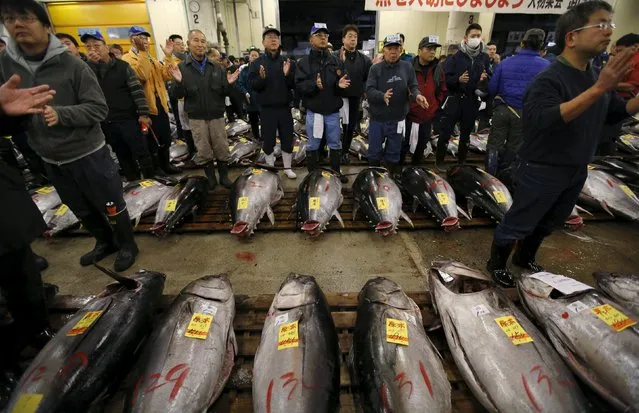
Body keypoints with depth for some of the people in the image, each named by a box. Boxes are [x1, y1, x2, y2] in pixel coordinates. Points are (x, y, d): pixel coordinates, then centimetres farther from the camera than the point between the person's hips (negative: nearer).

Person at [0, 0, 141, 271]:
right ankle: (106, 242, 43)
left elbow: (99, 109, -14)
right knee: (83, 211, 21)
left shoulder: (72, 65, -12)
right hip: (51, 160, 6)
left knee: (112, 206, 8)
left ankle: (127, 245, 30)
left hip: (88, 155, -5)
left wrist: (60, 114, -27)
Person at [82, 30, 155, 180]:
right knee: (123, 156, 13)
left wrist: (143, 113, -12)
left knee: (141, 152, -1)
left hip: (128, 118, -4)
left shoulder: (122, 66, -2)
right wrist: (91, 63, -9)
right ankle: (134, 182, 25)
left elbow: (137, 90, -6)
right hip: (106, 123, 4)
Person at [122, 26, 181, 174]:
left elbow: (166, 76, 5)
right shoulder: (128, 58, -7)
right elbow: (141, 75, -25)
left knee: (165, 137, 16)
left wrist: (167, 57, -5)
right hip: (147, 106, -7)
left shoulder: (151, 58, 18)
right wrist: (142, 51, -24)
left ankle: (165, 164, 31)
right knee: (152, 141, 1)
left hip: (160, 103, 7)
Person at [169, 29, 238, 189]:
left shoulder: (216, 68, 4)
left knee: (222, 148, 6)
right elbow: (178, 95, -4)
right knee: (203, 150, 6)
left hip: (217, 115, 1)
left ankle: (224, 176, 22)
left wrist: (228, 84, -16)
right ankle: (211, 178, 21)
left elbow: (224, 93, 3)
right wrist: (178, 82, -23)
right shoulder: (182, 68, -1)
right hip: (196, 118, -1)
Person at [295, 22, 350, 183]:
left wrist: (341, 84, -15)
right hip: (313, 111, -2)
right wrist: (314, 84, -26)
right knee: (313, 145, 7)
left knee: (335, 144, 11)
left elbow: (344, 82, 8)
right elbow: (299, 86, -9)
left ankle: (336, 172, 27)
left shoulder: (336, 61, 8)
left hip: (333, 111, 2)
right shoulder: (304, 62, 1)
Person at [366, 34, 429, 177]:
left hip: (398, 119, 1)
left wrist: (417, 95, -22)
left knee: (394, 153, 14)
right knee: (374, 152, 11)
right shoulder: (376, 68, -4)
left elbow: (413, 86, 2)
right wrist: (382, 96, -34)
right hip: (377, 119, -1)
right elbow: (369, 90, -14)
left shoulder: (407, 67, 1)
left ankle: (393, 176, 31)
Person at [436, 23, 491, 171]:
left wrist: (484, 80, -10)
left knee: (466, 133, 13)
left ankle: (461, 161, 27)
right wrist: (458, 79, -26)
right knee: (446, 132, -3)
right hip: (455, 100, -4)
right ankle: (440, 160, 12)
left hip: (472, 101, 4)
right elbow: (446, 78, -8)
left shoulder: (484, 58, 8)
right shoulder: (456, 57, -3)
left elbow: (490, 78, 11)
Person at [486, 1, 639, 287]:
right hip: (542, 171, -9)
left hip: (576, 171, 9)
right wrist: (598, 90, -37)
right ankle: (497, 263, 26)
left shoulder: (594, 76, 7)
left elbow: (615, 114, 16)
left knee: (548, 223, 23)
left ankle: (524, 258, 43)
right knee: (517, 224, 5)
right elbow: (542, 120, -36)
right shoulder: (549, 78, -20)